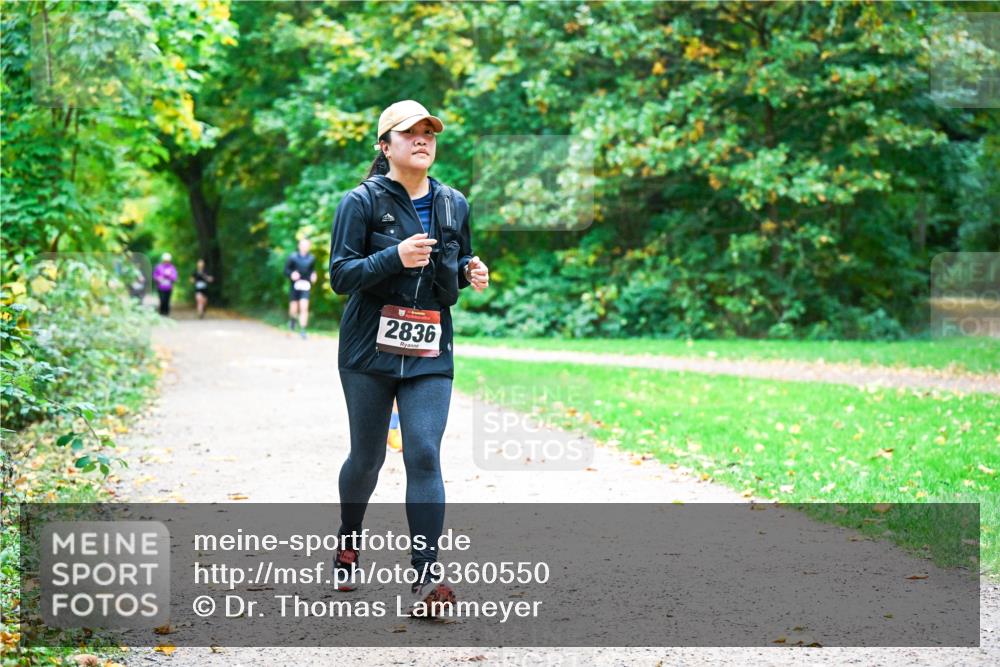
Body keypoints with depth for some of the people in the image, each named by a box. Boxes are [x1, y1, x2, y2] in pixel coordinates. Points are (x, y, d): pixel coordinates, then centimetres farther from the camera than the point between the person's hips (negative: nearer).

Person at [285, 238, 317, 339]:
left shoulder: (311, 259, 5)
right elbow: (286, 270, 1)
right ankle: (293, 319, 41)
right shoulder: (293, 257, -1)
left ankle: (302, 330, -12)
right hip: (294, 286, 0)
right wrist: (291, 275, -18)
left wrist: (313, 276, -2)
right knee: (293, 309, 5)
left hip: (305, 286, 0)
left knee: (304, 307, -14)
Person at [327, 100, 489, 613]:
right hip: (370, 349, -2)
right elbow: (341, 274, -10)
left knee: (424, 454, -11)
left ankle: (426, 576, -12)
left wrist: (470, 273, 1)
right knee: (367, 457, 9)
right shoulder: (362, 202, -4)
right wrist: (395, 257, -25)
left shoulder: (453, 205, 10)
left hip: (430, 354, 2)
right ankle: (348, 541, 38)